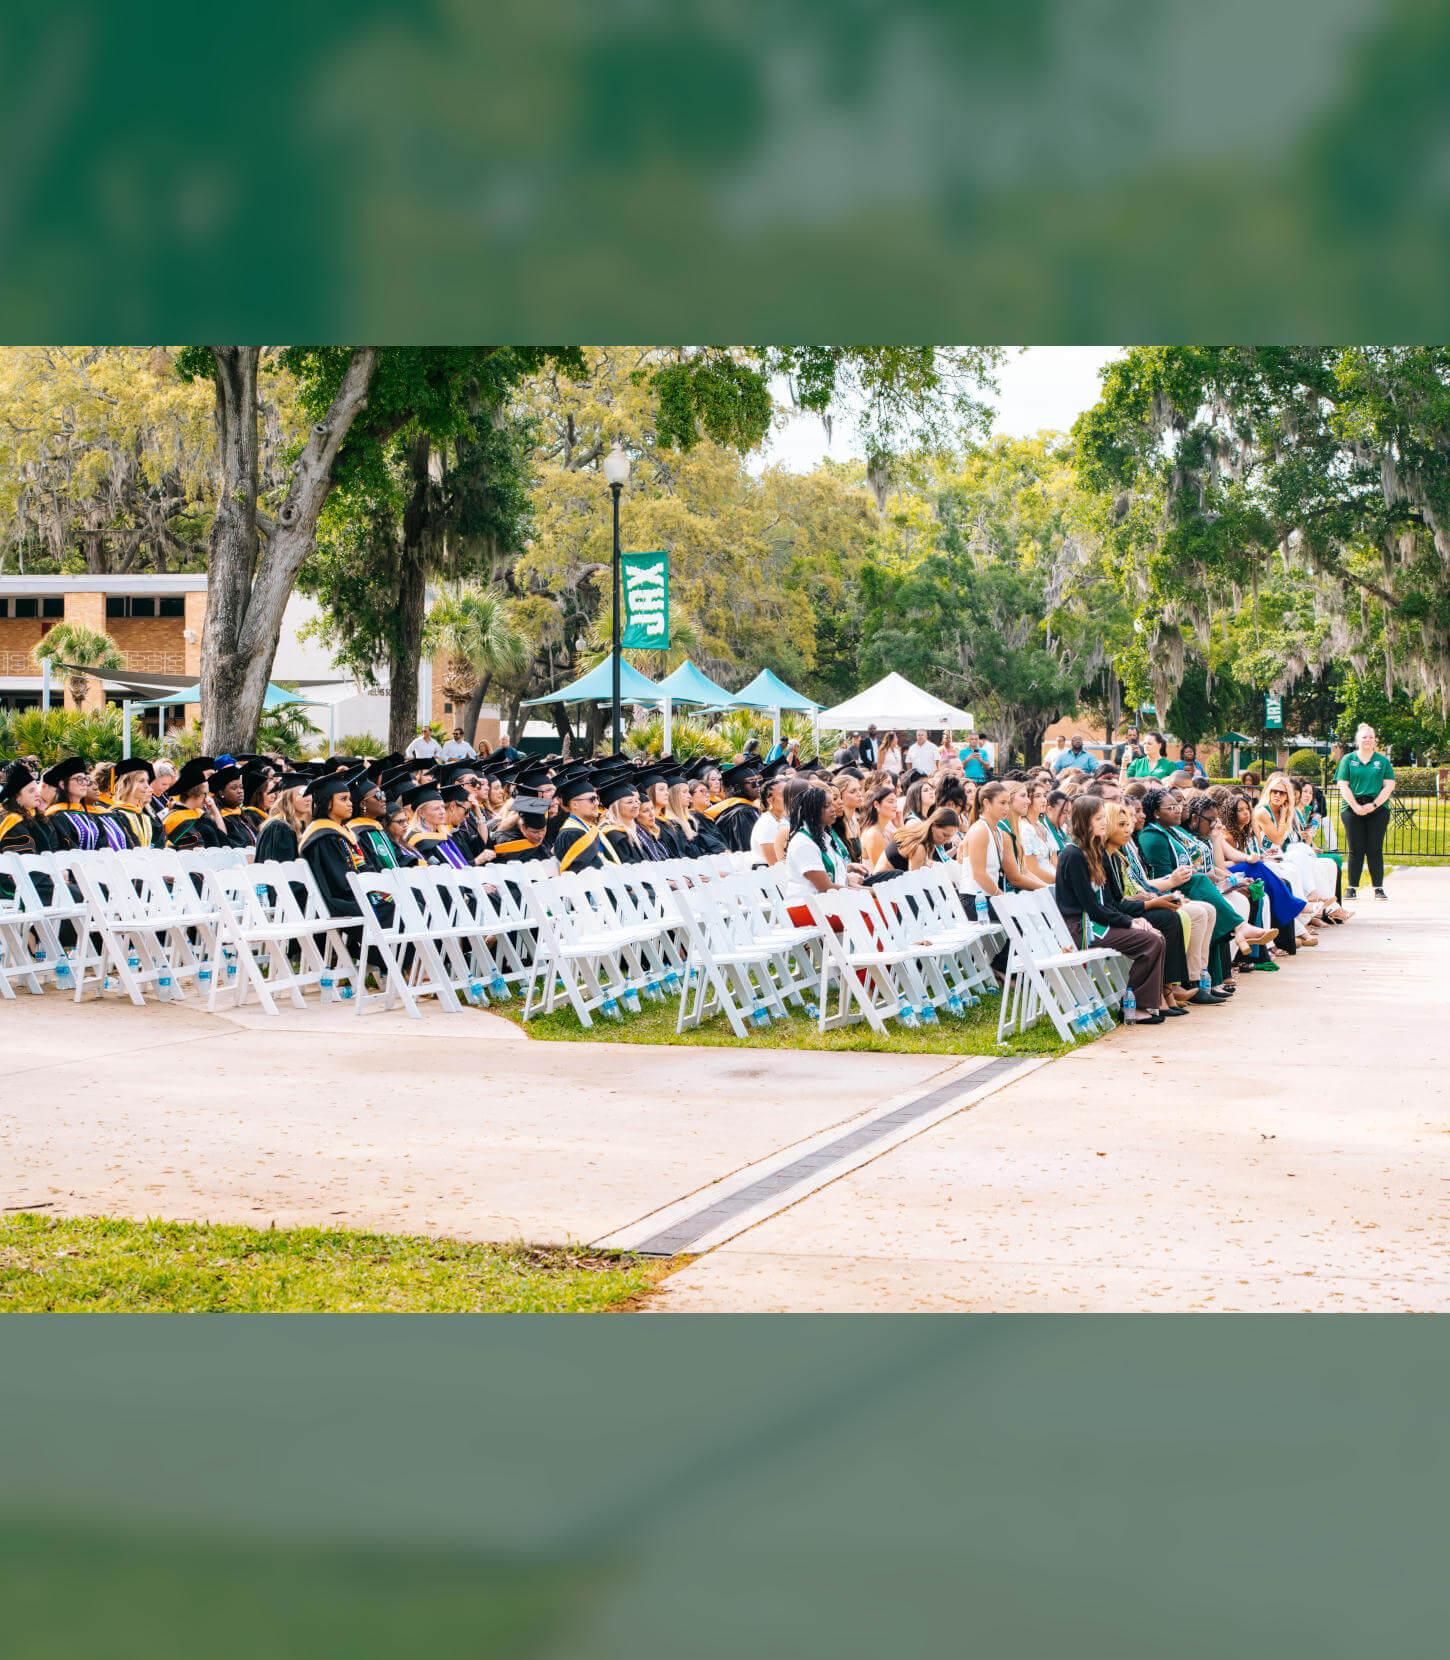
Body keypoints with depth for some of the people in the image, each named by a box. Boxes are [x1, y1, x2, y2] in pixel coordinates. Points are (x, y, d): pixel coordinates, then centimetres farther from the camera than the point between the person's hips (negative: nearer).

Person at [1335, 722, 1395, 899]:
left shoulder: (1383, 760, 9)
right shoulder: (1348, 760, 7)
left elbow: (1389, 786, 3)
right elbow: (1343, 786, 1)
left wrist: (1374, 805, -9)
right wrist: (1356, 807, -9)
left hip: (1378, 809, 0)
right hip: (1353, 809, 0)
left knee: (1375, 850, -1)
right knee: (1356, 850, -1)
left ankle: (1379, 888, 2)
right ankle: (1352, 888, 3)